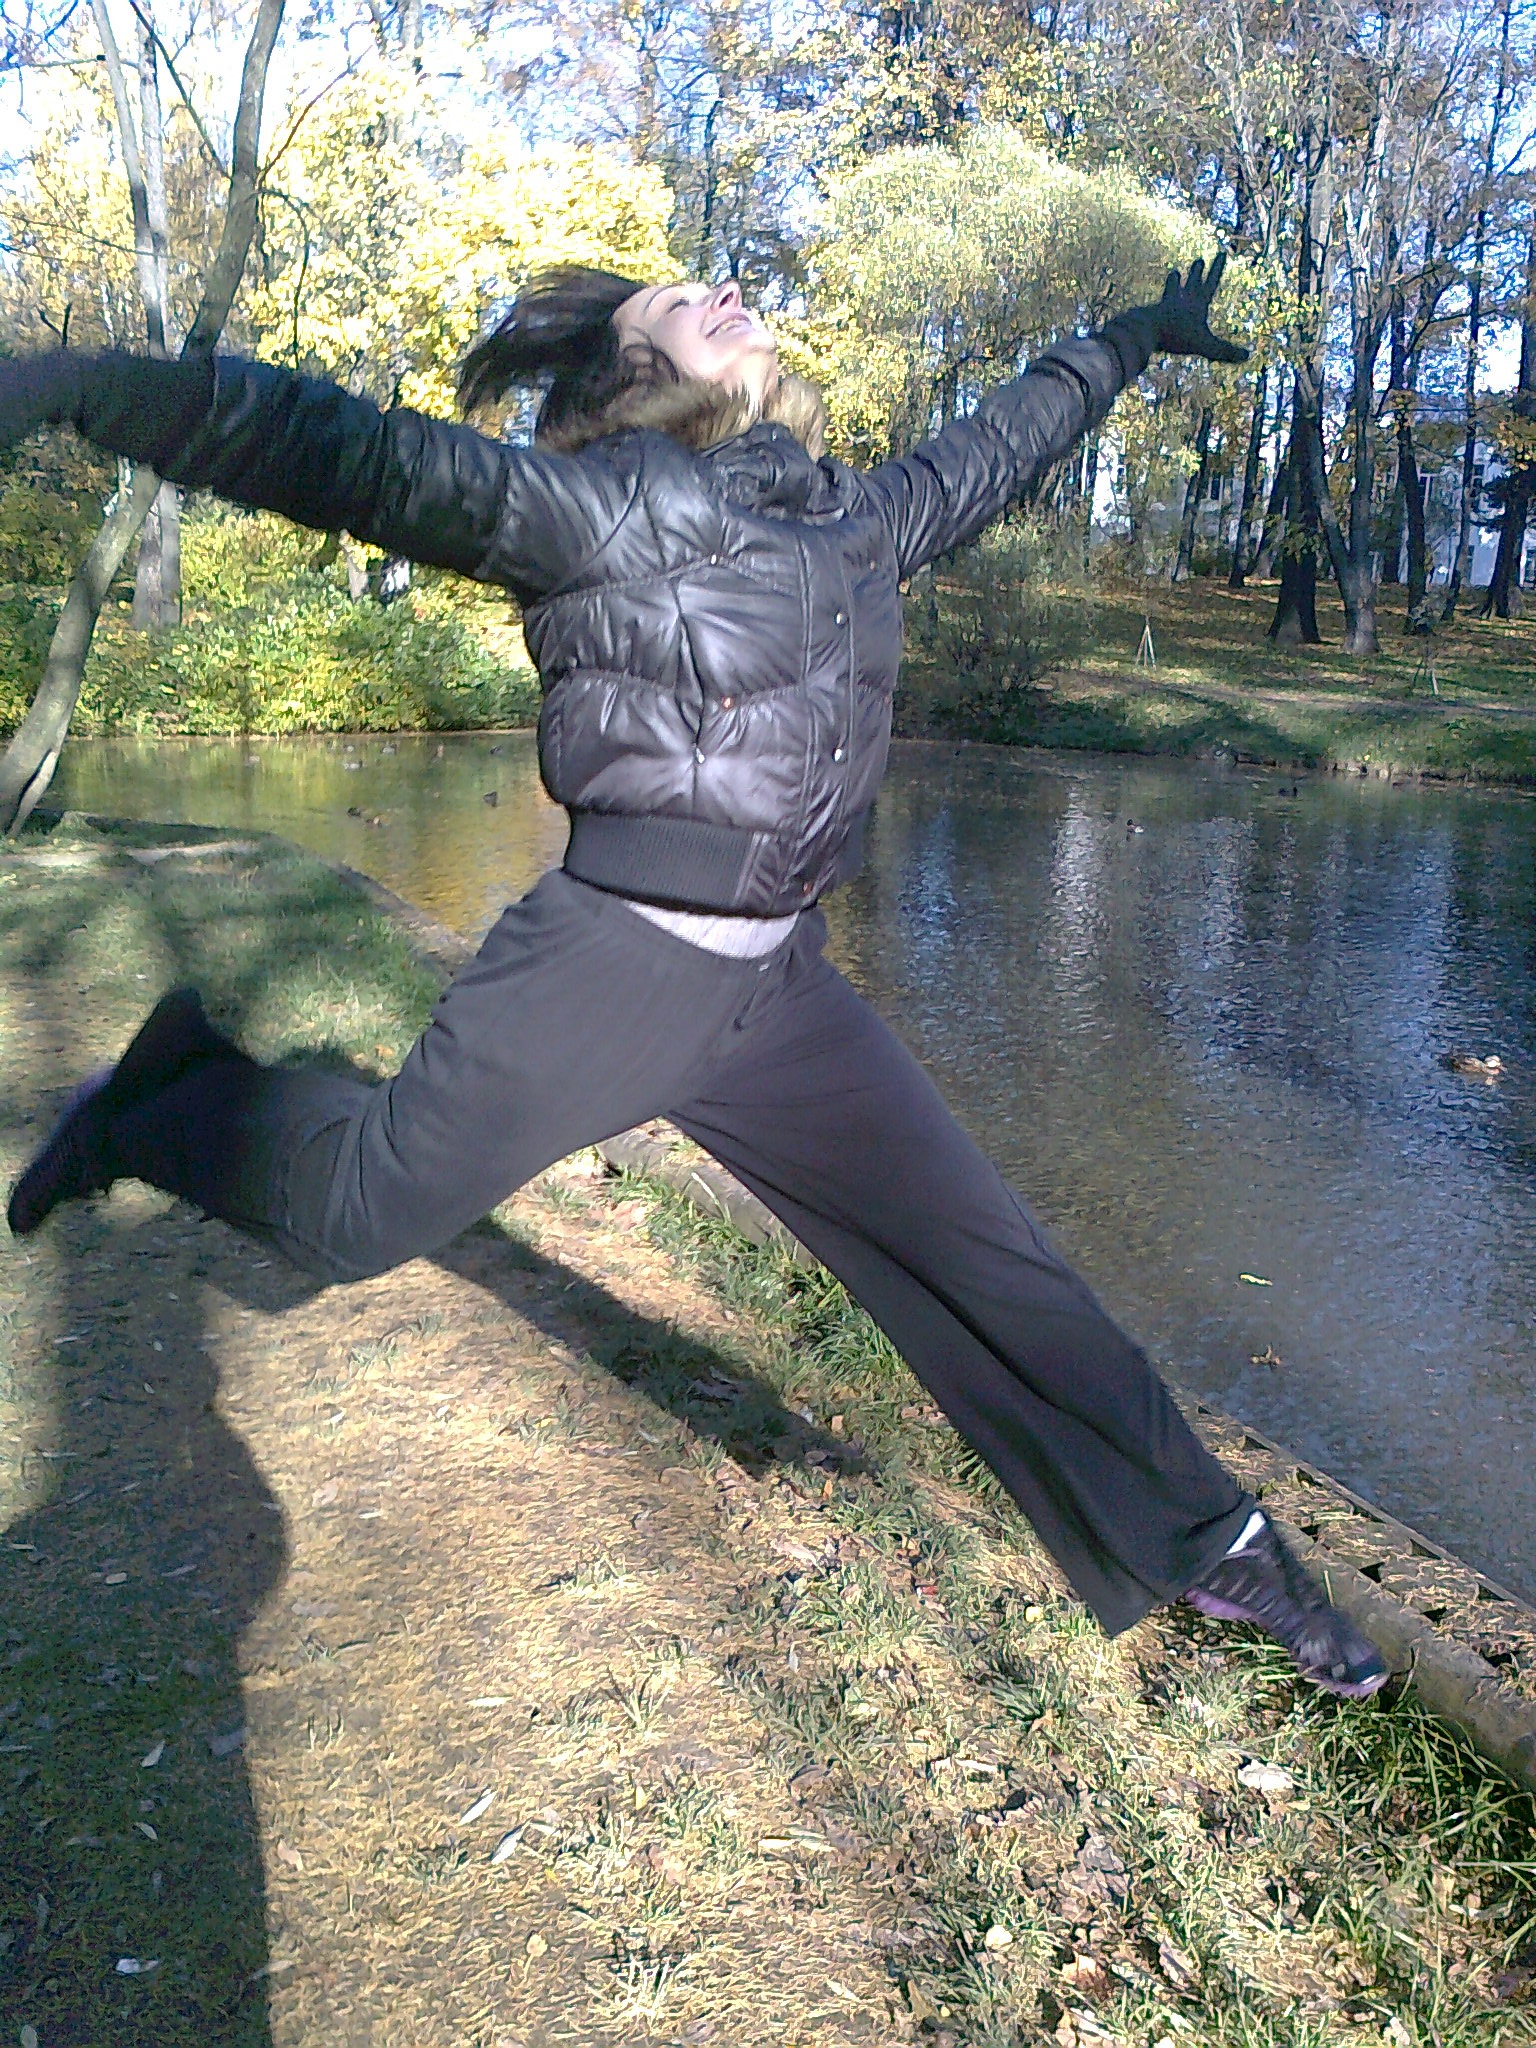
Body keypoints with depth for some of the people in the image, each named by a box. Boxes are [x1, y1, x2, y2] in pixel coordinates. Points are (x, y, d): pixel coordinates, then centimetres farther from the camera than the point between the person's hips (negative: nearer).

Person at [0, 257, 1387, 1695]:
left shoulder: (862, 520, 12)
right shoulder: (591, 507, -9)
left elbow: (998, 441, 29)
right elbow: (351, 454, -17)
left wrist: (1139, 336, 41)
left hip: (780, 995, 6)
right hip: (605, 972, -5)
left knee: (985, 1260, 7)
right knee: (352, 1218, 6)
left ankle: (1195, 1544, 25)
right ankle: (172, 1099, 38)